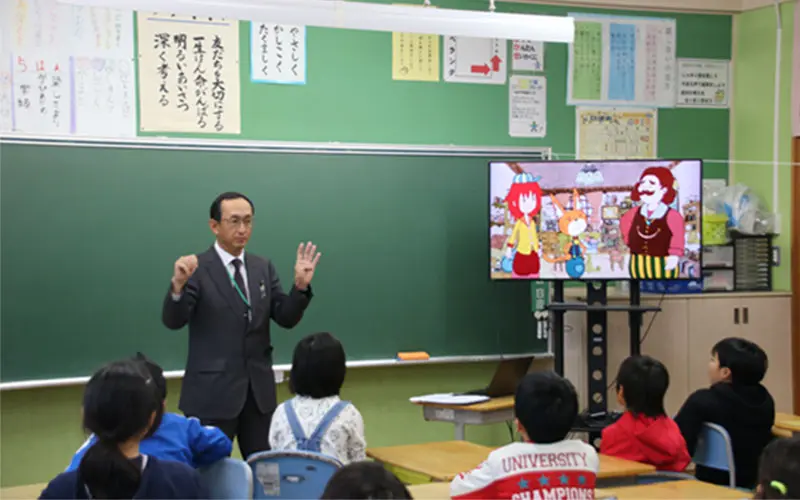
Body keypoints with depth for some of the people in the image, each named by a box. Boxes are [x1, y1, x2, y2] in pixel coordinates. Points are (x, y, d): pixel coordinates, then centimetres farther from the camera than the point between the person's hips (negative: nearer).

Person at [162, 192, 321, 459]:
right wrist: (178, 285, -36)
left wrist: (301, 286, -13)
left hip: (259, 389, 5)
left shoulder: (263, 268, 9)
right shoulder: (197, 269, -8)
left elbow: (286, 318, 5)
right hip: (212, 391, -5)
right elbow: (173, 321, -17)